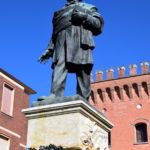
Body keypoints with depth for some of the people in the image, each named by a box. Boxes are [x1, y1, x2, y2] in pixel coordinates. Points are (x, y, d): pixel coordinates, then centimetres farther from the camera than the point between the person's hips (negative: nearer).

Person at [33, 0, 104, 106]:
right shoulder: (60, 12, 36)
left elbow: (99, 24, 12)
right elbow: (55, 34, 28)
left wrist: (85, 17, -4)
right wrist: (49, 50, 14)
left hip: (80, 39, -2)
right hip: (62, 39, 2)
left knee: (82, 71, -13)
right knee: (59, 66, -20)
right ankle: (55, 96, -34)